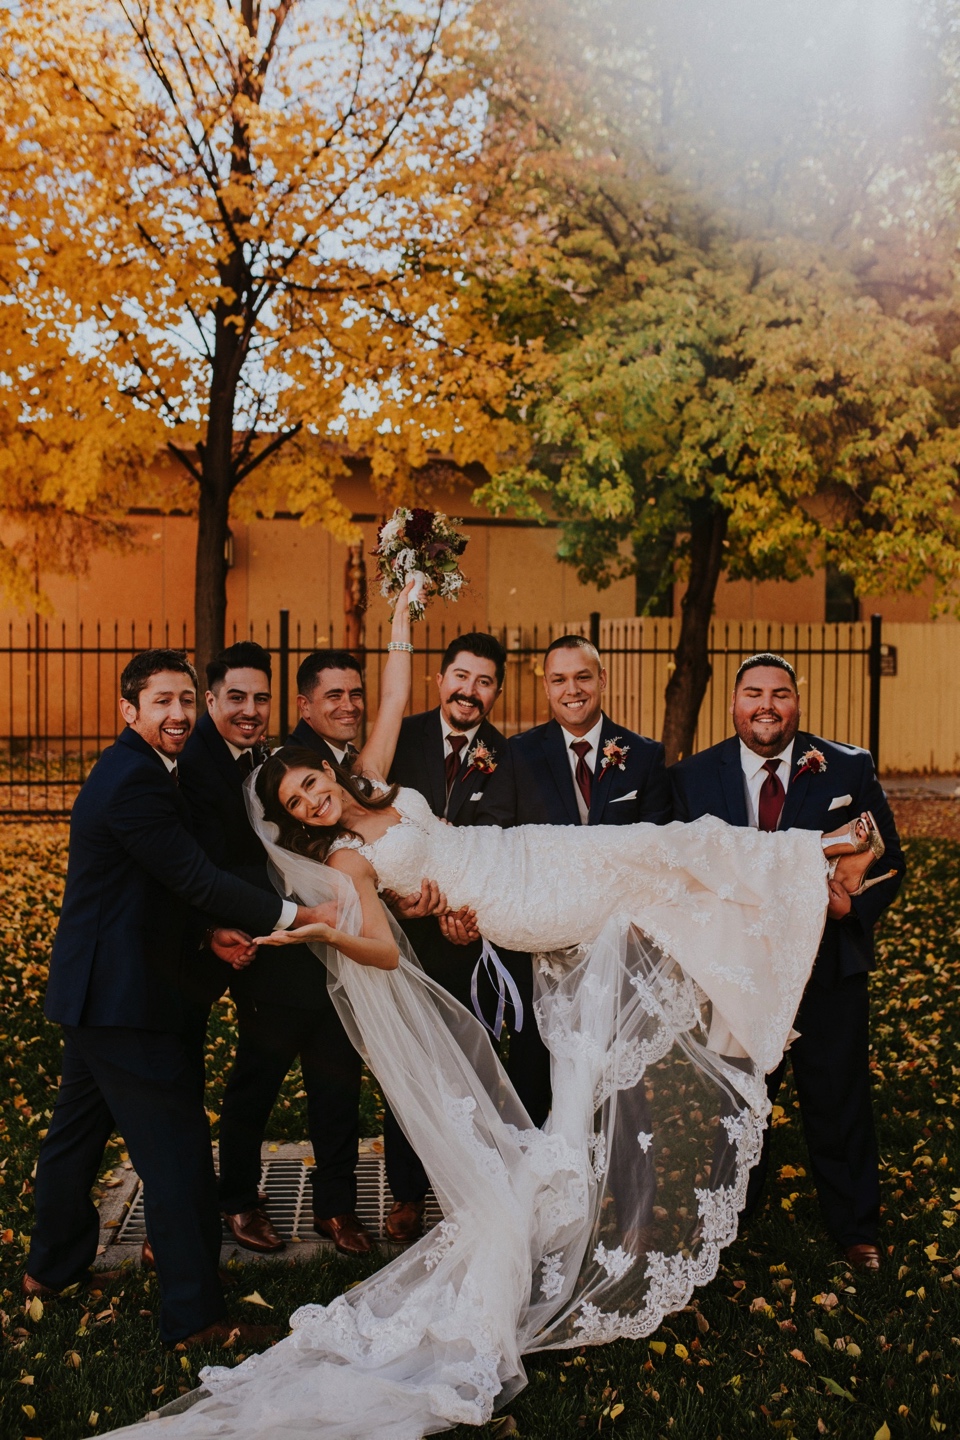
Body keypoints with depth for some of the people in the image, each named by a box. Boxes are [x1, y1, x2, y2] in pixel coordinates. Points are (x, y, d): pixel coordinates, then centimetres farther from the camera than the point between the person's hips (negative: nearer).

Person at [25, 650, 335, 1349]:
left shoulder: (130, 770, 13)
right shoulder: (136, 780, -21)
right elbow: (195, 877, -24)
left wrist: (210, 931, 1)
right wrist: (300, 914, -21)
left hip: (95, 993, 11)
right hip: (128, 1001, -11)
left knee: (77, 1132, 25)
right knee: (178, 1154, -3)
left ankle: (52, 1266, 43)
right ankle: (196, 1315, 7)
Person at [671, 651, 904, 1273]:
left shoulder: (849, 769, -3)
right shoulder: (694, 777, -1)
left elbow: (890, 859, -1)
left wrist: (854, 907, -19)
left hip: (829, 966, 0)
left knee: (839, 1102, 12)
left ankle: (856, 1229, 34)